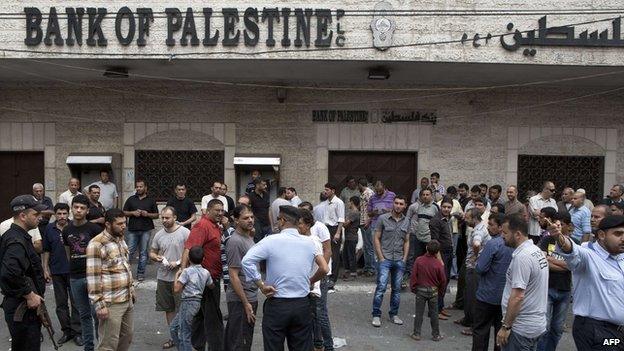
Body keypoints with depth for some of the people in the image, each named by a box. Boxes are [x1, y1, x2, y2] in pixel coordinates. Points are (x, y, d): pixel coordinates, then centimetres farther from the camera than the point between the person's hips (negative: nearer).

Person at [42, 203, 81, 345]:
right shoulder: (49, 229, 2)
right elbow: (46, 251, 8)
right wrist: (45, 269, 4)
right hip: (57, 271, 3)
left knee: (76, 302, 3)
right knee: (61, 303, 11)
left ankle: (77, 331, 13)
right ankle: (66, 331, 23)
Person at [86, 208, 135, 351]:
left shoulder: (121, 239, 10)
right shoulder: (96, 244, -16)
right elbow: (93, 277, -18)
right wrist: (99, 305, -19)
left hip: (127, 300, 8)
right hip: (111, 303, -8)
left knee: (127, 335, 17)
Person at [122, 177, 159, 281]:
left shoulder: (151, 200, 9)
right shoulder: (131, 199, 11)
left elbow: (156, 215, 9)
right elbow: (124, 212, 11)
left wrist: (147, 214, -10)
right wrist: (133, 213, -7)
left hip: (146, 230, 0)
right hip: (132, 230, 1)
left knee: (143, 252, 4)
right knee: (129, 251, -2)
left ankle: (140, 273, 11)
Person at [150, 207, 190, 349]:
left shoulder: (185, 232, -10)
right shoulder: (159, 234, 7)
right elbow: (152, 252, 16)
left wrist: (178, 263, -19)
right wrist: (156, 257, -7)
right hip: (163, 277, 6)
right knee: (168, 308, 15)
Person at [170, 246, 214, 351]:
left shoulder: (187, 271, -13)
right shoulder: (206, 272, 6)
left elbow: (176, 289, -15)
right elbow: (211, 286, 22)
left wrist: (177, 276, -1)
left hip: (188, 303, -8)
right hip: (197, 302, 8)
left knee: (184, 334, -1)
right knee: (173, 327, 21)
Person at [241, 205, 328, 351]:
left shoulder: (271, 241, -9)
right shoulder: (309, 242, 2)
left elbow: (247, 261, -19)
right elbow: (324, 269, 1)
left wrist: (261, 285, -11)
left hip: (277, 305, -3)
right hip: (302, 305, 3)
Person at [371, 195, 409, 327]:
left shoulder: (406, 221, 8)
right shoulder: (383, 218, -3)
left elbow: (407, 242, 14)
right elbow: (376, 239, -2)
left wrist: (404, 258, 4)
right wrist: (381, 257, -7)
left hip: (400, 260, 4)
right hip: (385, 259, -4)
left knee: (397, 289, 10)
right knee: (381, 287, -9)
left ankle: (394, 314, 22)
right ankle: (376, 315, 1)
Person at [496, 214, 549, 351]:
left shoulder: (522, 257, -21)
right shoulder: (537, 251, 8)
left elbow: (517, 296, -24)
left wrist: (505, 327, -18)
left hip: (521, 328, -9)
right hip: (537, 324, 9)